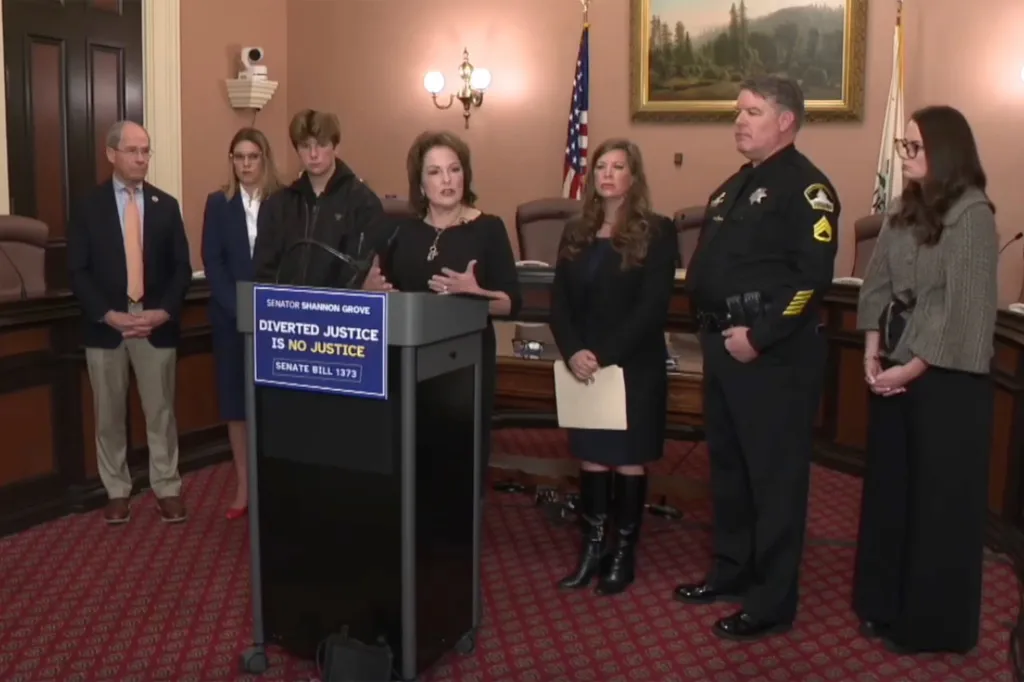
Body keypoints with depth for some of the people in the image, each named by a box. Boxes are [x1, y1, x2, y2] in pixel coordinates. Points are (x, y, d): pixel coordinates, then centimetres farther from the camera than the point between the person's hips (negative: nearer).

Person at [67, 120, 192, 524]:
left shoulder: (166, 205, 7)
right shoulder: (88, 207, 2)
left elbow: (181, 267, 4)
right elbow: (78, 271, -2)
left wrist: (164, 312, -10)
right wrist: (109, 315, -14)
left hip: (157, 324, 1)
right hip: (105, 326, 0)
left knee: (161, 411, 5)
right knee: (109, 414, 8)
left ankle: (167, 488, 15)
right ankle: (117, 491, 20)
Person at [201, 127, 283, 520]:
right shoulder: (218, 203, 5)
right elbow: (212, 262, 0)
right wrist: (238, 308, -11)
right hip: (231, 316, 2)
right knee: (236, 400, 5)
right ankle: (244, 487, 13)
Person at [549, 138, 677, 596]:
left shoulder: (657, 232, -5)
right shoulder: (576, 233, 9)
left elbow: (653, 306, -14)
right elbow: (559, 301, 3)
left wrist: (605, 355, -19)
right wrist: (573, 352, -14)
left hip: (636, 367, -4)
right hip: (583, 367, 4)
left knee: (629, 460, 5)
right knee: (591, 458, 9)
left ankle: (623, 553, 19)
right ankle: (592, 548, 21)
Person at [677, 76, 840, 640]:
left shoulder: (804, 186, -11)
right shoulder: (734, 187, 17)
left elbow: (813, 275, -20)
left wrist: (758, 337, -21)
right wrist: (709, 328, 10)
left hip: (774, 355, -9)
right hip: (723, 347, 9)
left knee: (774, 475, 0)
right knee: (727, 464, 18)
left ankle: (772, 601, 11)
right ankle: (732, 569, 34)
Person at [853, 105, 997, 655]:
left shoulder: (971, 214, -13)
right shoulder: (903, 211, 9)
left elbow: (964, 306, -17)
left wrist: (912, 368, -15)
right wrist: (873, 353, -2)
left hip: (944, 374, -7)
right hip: (894, 366, 7)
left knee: (939, 495, 5)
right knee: (888, 485, 14)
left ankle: (931, 621, 20)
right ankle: (886, 603, 30)